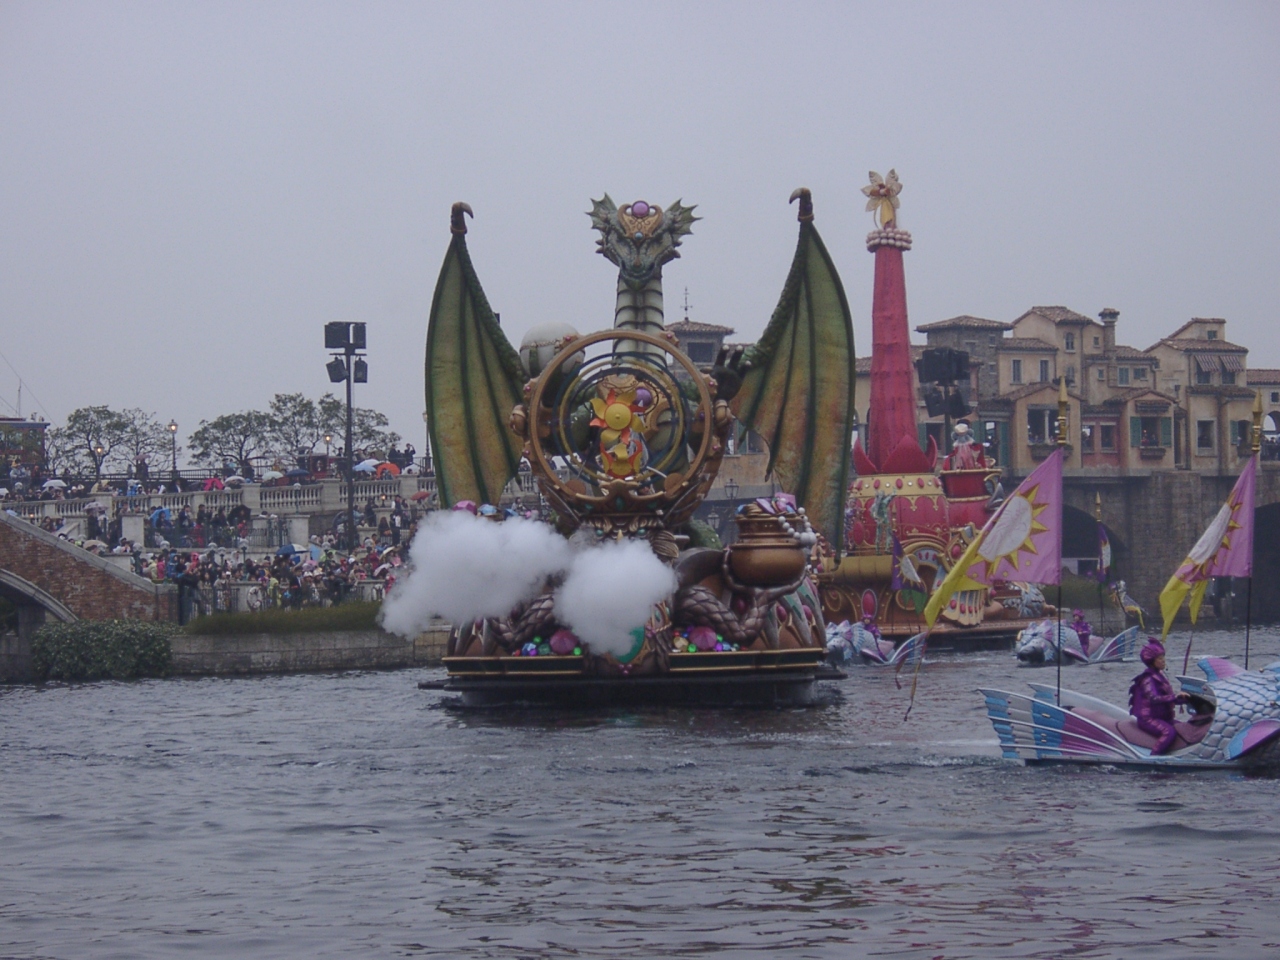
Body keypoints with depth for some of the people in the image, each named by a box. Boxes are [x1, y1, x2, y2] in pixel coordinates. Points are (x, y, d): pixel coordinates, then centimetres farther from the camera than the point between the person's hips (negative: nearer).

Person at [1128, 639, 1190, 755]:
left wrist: (1184, 699, 2)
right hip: (1148, 719, -9)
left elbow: (1167, 698, 18)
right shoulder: (1147, 679, -12)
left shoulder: (1160, 676, 17)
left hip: (1163, 718, 10)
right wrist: (1175, 696, -35)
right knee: (1169, 732, -33)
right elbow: (1153, 698, -29)